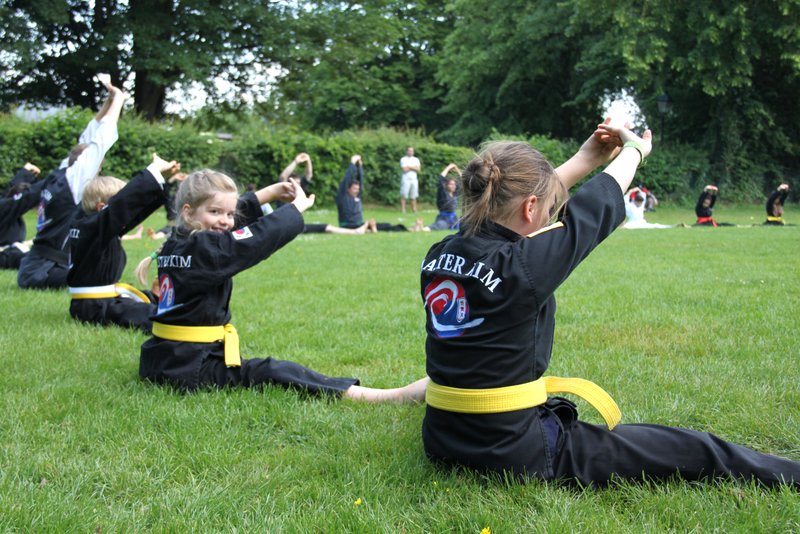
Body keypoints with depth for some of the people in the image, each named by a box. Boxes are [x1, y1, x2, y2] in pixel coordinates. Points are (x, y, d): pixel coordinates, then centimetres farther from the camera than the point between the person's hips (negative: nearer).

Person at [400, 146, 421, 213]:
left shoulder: (416, 159, 14)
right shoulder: (403, 159, 0)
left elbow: (418, 169, 1)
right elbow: (405, 169, -12)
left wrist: (409, 167, -8)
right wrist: (414, 168, -2)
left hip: (414, 179, 4)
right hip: (406, 179, -4)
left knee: (414, 196, 4)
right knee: (403, 196, -6)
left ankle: (414, 210, 6)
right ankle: (403, 210, -6)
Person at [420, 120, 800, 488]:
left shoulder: (438, 257, -3)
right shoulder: (520, 266, -22)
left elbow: (513, 197, 13)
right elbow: (597, 206, -5)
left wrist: (587, 158, 21)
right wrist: (634, 149, 14)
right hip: (516, 454, -7)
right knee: (693, 452, 3)